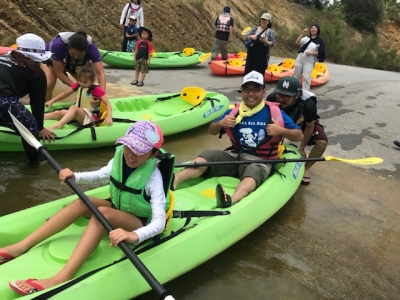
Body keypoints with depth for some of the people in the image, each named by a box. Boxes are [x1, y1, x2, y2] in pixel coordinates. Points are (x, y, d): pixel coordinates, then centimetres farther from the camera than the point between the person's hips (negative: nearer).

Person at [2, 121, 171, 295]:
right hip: (118, 211, 6)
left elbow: (159, 221, -35)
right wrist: (75, 177, -8)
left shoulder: (153, 178, -26)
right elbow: (99, 176, 11)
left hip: (141, 225, -6)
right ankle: (21, 247, -19)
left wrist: (134, 235, -54)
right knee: (83, 202, -19)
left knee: (103, 212, -34)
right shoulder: (120, 159, -9)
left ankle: (61, 278, -42)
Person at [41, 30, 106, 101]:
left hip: (73, 64, 3)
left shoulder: (91, 48, -38)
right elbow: (59, 73, -33)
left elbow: (100, 73, -42)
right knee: (49, 85, -25)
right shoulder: (58, 45, -43)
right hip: (50, 59, -2)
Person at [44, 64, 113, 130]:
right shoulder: (77, 85, 8)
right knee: (60, 113, -17)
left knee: (73, 108, -33)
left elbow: (107, 103, -14)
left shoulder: (96, 89, -9)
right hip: (78, 115, 7)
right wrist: (51, 101, 17)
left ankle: (57, 126, -51)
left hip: (91, 117, -7)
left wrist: (109, 117, -29)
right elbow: (65, 94, 20)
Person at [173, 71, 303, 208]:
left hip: (259, 162, -3)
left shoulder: (275, 113, 1)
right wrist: (220, 123, -7)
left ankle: (230, 201, -67)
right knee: (207, 155, -21)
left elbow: (299, 136, 1)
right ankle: (171, 182, -42)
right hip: (234, 156, 3)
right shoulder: (233, 112, 9)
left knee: (253, 172, -38)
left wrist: (282, 131, -20)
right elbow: (212, 131, 16)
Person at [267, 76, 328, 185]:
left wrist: (301, 149, -14)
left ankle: (306, 168, 0)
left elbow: (309, 127, -21)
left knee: (322, 142, -26)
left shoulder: (308, 104, -41)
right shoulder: (272, 99, -37)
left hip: (305, 123, -2)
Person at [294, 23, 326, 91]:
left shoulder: (320, 41, 0)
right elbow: (297, 43, -4)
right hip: (300, 59, 4)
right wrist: (302, 33, -12)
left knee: (306, 77, -12)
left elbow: (321, 52, -5)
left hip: (309, 61, -4)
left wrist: (311, 53, -17)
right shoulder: (306, 38, 10)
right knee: (296, 76, 11)